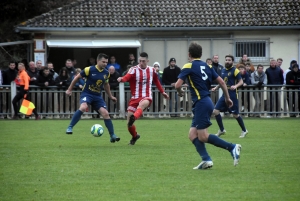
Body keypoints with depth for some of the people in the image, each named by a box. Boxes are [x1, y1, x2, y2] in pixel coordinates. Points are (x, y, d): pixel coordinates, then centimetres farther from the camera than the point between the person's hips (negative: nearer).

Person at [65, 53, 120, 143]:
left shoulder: (106, 73, 3)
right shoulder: (89, 70, -13)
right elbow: (77, 78, -2)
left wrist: (110, 96, 25)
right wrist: (69, 90, 1)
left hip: (98, 96, 5)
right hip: (86, 94, -5)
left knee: (105, 113, -8)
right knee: (83, 107, -34)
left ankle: (112, 136, 1)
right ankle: (70, 127, -23)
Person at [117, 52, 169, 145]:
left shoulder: (152, 70, 7)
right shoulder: (134, 70, -4)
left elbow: (156, 81, 28)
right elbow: (126, 77, -25)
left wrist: (162, 92, 31)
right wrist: (121, 79, -48)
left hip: (146, 97, 0)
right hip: (135, 98, 0)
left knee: (141, 105, -40)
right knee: (129, 123, -2)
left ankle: (134, 118, -67)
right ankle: (135, 136, 28)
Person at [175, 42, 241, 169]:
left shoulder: (188, 67, -6)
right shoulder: (207, 66, 13)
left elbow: (177, 85, -14)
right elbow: (221, 82, 11)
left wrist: (180, 92, 8)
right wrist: (227, 98, 20)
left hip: (201, 103, -8)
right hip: (206, 102, 8)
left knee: (203, 137, -7)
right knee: (192, 135, 8)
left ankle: (232, 148, -11)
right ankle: (206, 160, -3)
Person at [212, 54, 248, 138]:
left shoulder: (235, 70, -7)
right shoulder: (223, 70, 12)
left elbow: (241, 82, -11)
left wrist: (235, 86, -29)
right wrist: (216, 87, 12)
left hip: (232, 95, -6)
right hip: (224, 94, 6)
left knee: (235, 115, -2)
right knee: (216, 111, -4)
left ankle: (244, 130, 19)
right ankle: (221, 130, 11)